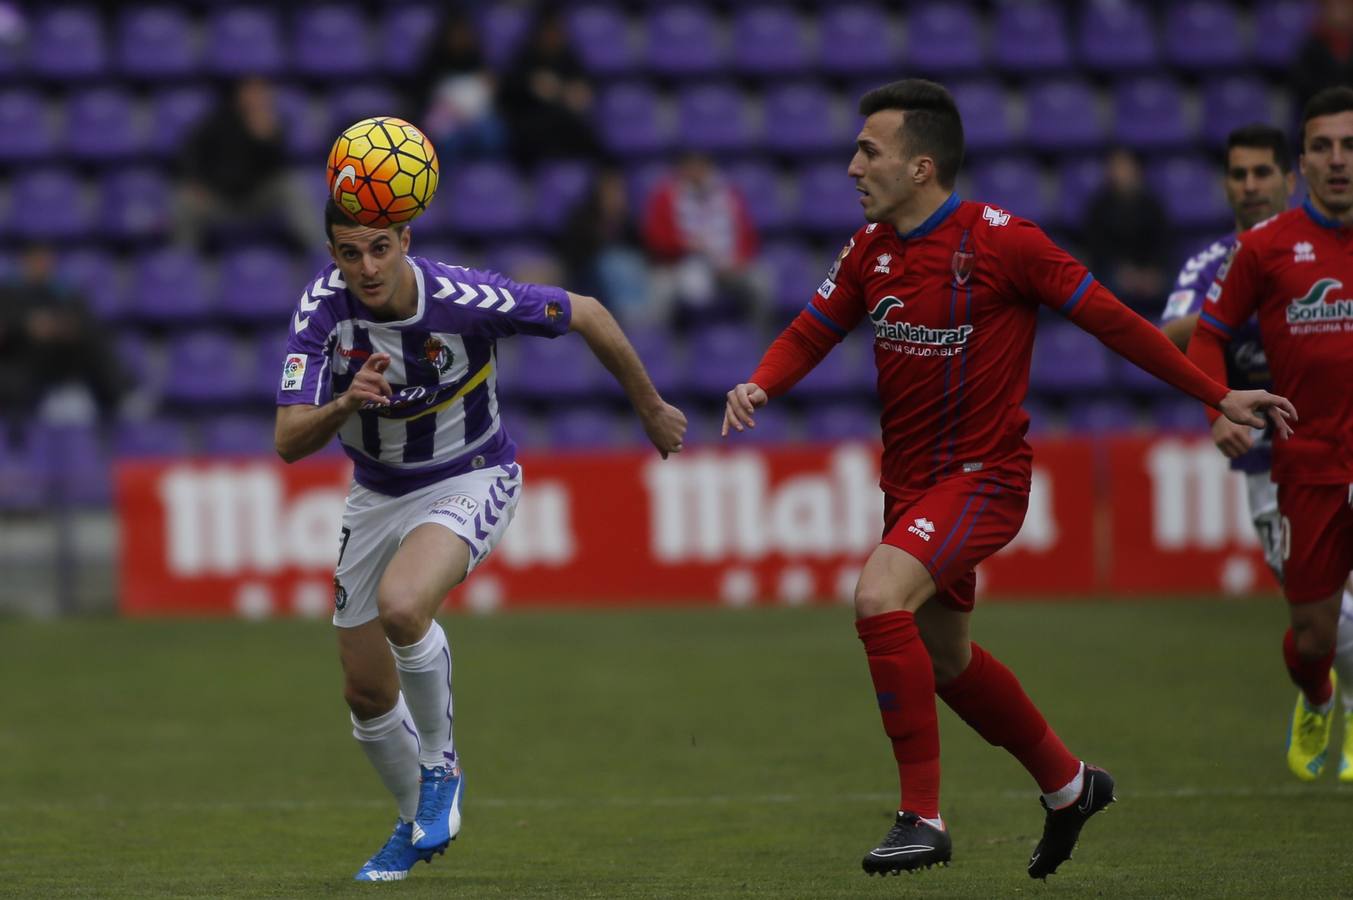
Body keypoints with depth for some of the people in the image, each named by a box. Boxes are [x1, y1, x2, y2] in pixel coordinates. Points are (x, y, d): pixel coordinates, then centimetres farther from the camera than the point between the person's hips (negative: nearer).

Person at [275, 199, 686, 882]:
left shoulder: (466, 299, -28)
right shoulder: (323, 307, -20)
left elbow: (586, 314, -12)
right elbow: (289, 442, -25)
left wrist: (651, 409, 0)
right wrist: (345, 402, -46)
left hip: (471, 482, -4)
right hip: (377, 491, 4)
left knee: (401, 606, -34)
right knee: (366, 692, 7)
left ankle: (440, 765, -8)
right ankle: (418, 825, 36)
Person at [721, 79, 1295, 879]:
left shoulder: (1000, 241, -17)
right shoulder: (871, 250, 1)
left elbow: (1111, 320, -12)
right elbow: (810, 334, 9)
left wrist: (1217, 396, -9)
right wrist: (757, 387, -13)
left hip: (983, 475, -8)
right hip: (911, 481, 8)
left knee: (880, 600, -28)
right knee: (946, 658, 19)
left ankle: (923, 816, -20)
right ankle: (1069, 784, 43)